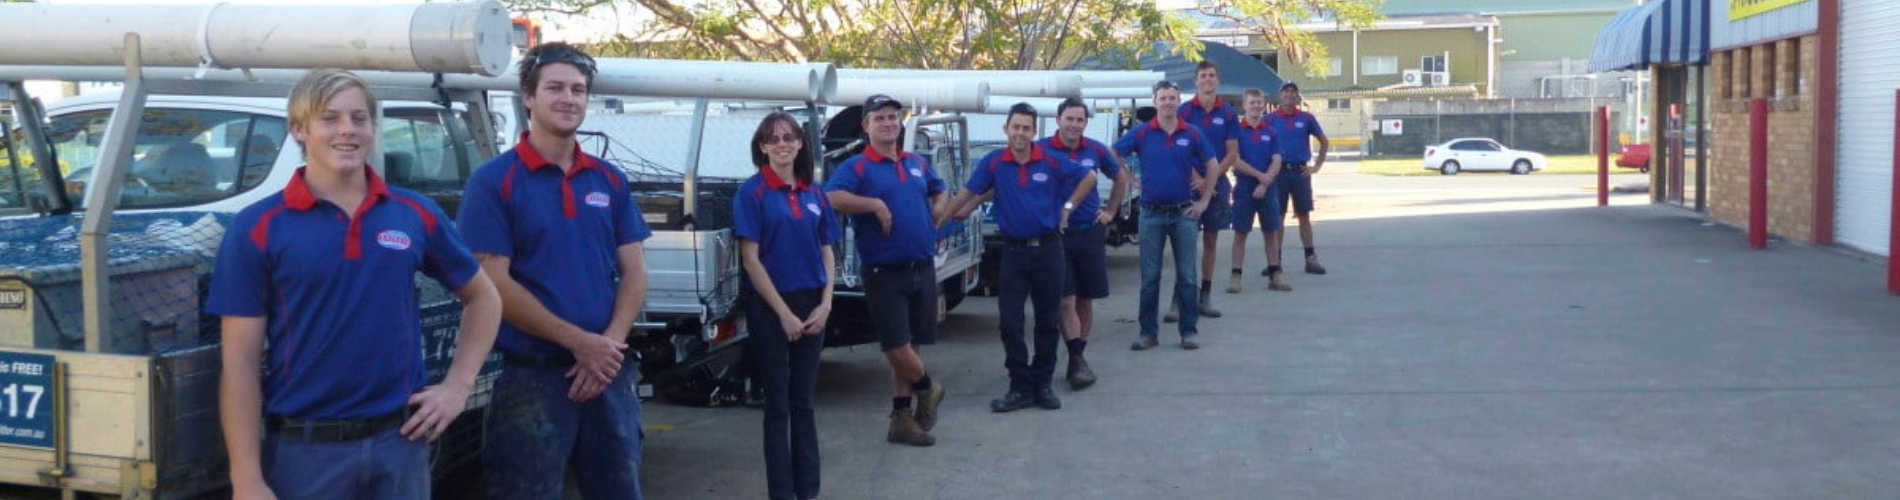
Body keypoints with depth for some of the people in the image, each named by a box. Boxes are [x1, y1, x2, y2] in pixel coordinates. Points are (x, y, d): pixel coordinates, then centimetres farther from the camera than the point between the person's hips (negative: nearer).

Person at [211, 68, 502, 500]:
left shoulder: (417, 214, 3)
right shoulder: (258, 228, -4)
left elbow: (482, 298, 16)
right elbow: (240, 362, -6)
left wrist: (457, 387, 4)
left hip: (401, 440, 3)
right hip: (303, 449, -2)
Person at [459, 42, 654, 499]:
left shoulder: (610, 181, 10)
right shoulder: (494, 182, -5)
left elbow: (634, 272, 8)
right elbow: (494, 284, -11)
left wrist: (610, 345, -9)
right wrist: (578, 342, -16)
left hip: (609, 372, 5)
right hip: (533, 376, -4)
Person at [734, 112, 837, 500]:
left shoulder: (814, 194, 8)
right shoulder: (752, 192, -7)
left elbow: (827, 253, 12)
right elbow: (750, 259, -10)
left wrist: (825, 305, -2)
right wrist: (784, 313, -13)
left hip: (811, 306, 4)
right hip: (769, 307, -4)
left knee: (803, 402, 11)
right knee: (778, 404, 2)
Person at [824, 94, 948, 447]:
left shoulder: (916, 164, 14)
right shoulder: (857, 167, -5)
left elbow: (939, 191, 34)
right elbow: (832, 197, -24)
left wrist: (936, 215, 15)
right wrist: (875, 204, -23)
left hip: (923, 268, 6)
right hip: (884, 273, -6)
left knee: (909, 347, 10)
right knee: (897, 346, -9)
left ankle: (902, 419, 19)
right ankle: (927, 388, 21)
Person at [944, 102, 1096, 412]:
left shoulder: (1051, 162, -4)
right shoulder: (993, 163, -2)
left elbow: (1088, 178, 9)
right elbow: (967, 194, 2)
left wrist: (1068, 206, 3)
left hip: (1047, 247, 0)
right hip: (1013, 250, 1)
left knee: (1048, 321, 6)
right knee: (1009, 322, -2)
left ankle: (1043, 384, 18)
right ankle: (1020, 387, 7)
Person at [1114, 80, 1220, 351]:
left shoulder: (1192, 134, 1)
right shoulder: (1141, 133, 0)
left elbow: (1212, 166, 7)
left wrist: (1204, 200, 2)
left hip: (1184, 212, 0)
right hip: (1152, 214, 0)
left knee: (1186, 276, 3)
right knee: (1149, 277, 3)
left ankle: (1189, 331, 11)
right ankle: (1148, 332, 10)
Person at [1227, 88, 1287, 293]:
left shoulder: (1270, 132, 7)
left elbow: (1276, 162, 1)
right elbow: (1235, 161, -9)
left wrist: (1265, 184, -11)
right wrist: (1259, 175, -12)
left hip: (1268, 188, 3)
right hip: (1244, 186, -3)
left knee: (1270, 232, 7)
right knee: (1240, 233, 0)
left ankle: (1274, 276, 12)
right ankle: (1235, 276, 2)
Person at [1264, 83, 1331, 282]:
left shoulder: (1306, 118, 5)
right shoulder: (1270, 120, 2)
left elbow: (1325, 142, 12)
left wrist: (1317, 166, 5)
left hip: (1300, 171, 0)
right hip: (1279, 171, 0)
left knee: (1304, 215, 4)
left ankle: (1311, 259, 9)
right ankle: (1275, 261, 8)